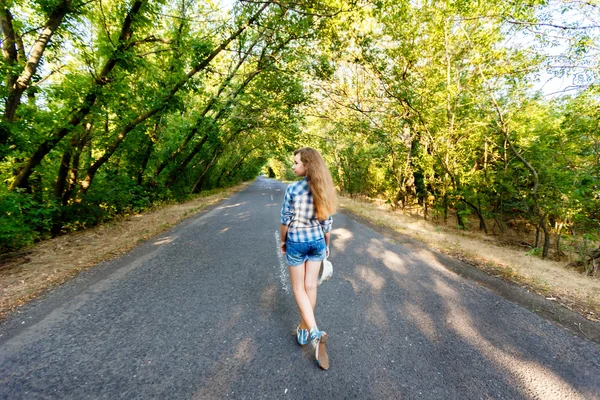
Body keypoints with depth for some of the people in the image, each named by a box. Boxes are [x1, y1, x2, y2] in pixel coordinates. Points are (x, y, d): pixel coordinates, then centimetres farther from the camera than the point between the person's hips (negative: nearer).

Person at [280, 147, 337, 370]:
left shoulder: (292, 189, -19)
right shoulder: (324, 190, -5)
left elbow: (286, 220, -13)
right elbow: (327, 222, 0)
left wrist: (282, 241, 4)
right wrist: (327, 244, 12)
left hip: (296, 241, -4)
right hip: (317, 241, 4)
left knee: (298, 288, 14)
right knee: (310, 286, 17)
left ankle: (314, 333, 4)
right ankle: (303, 329, 35)